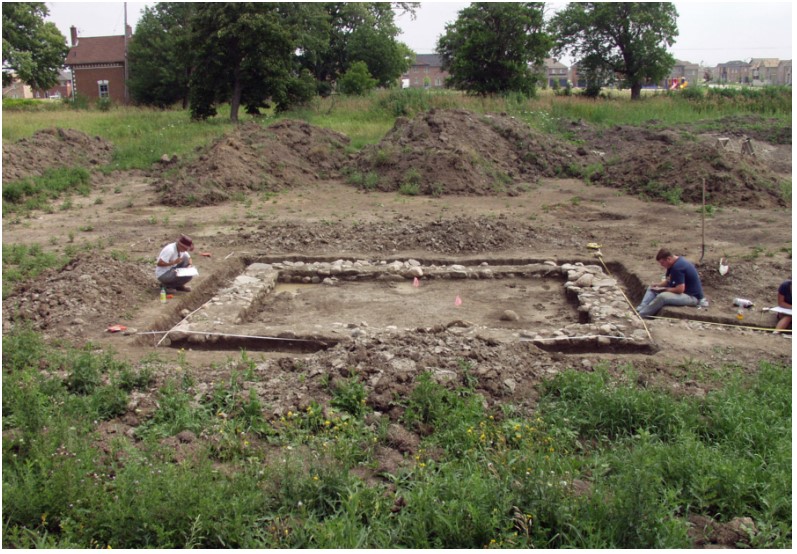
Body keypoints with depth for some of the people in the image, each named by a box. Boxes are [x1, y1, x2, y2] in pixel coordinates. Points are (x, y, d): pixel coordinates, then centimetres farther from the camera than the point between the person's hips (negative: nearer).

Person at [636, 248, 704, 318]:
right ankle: (639, 310, -7)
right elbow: (669, 280, 15)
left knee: (662, 296, -34)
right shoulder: (674, 263, 4)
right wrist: (658, 285, -3)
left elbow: (680, 289, -30)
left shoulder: (678, 267, -28)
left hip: (692, 296, -11)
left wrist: (664, 289, -17)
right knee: (651, 289, 10)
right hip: (683, 291, 11)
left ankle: (641, 315, -23)